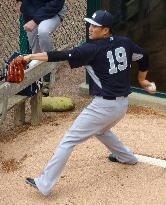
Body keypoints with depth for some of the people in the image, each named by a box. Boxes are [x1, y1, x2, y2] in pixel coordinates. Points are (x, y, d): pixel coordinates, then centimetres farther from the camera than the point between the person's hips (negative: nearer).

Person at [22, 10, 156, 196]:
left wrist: (31, 56, -17)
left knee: (69, 140, -3)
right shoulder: (125, 43, 4)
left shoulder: (93, 49, -15)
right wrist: (141, 79, 35)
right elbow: (143, 57, 19)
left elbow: (61, 56, -20)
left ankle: (44, 184, -4)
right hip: (123, 104, 8)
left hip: (104, 106, -8)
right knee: (100, 130, 37)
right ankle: (127, 157, 51)